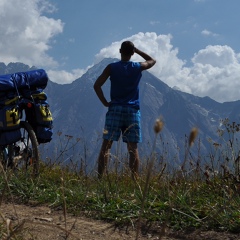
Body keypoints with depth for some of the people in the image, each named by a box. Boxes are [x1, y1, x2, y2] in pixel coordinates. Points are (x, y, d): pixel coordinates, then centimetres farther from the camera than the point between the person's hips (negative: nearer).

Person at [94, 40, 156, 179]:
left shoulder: (111, 67, 0)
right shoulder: (138, 67, 3)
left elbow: (97, 85, -7)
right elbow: (152, 61, 24)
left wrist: (105, 102, 1)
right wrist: (136, 49, 21)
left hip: (115, 109, -1)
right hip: (132, 111, 1)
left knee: (106, 145, -1)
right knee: (133, 148, 4)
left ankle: (100, 178, -7)